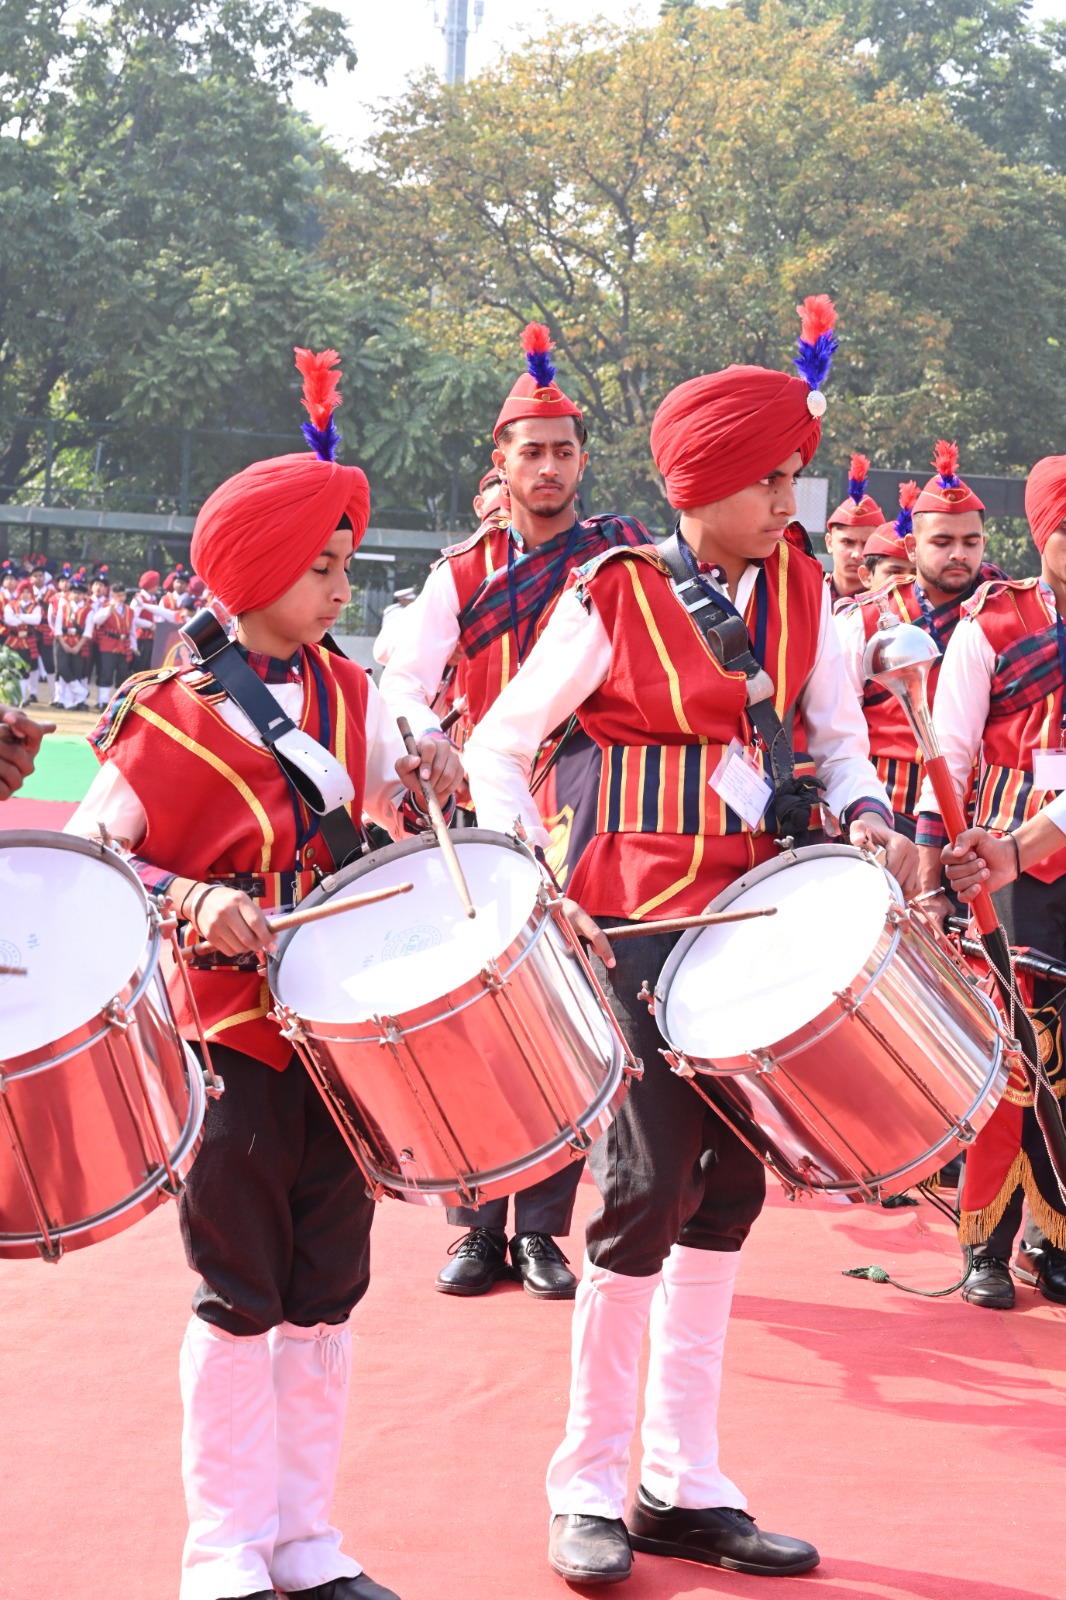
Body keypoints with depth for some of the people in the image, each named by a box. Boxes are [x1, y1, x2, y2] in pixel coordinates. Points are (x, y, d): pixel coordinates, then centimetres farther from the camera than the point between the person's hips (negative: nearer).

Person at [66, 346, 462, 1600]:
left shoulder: (346, 691, 7)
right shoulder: (173, 717, -9)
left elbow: (398, 799, 17)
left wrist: (426, 780, -5)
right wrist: (194, 901, -24)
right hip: (234, 1036, -5)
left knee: (327, 1292, 9)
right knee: (241, 1298, 1)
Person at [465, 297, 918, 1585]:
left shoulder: (800, 589, 7)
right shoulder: (614, 598, -8)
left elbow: (839, 741, 13)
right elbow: (497, 747, -3)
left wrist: (866, 816, -9)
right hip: (643, 921, -5)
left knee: (729, 1185, 8)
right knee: (650, 1187, -9)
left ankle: (685, 1484, 19)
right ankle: (588, 1487, 7)